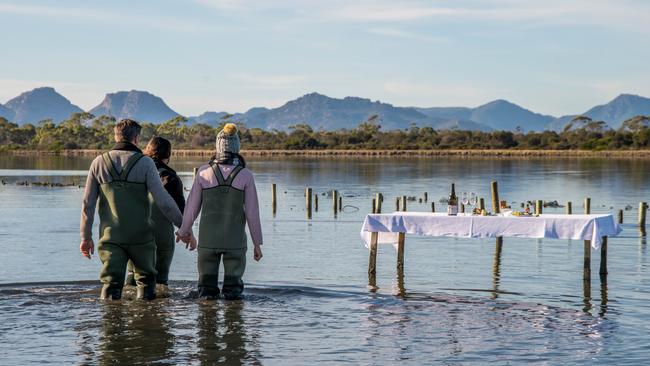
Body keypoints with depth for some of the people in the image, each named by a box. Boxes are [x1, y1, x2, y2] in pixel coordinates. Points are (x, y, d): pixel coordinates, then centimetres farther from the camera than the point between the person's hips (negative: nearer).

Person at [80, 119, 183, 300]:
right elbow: (163, 201, -11)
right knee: (146, 279, 18)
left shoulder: (99, 162, 2)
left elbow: (88, 203, 2)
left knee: (111, 284, 2)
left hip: (111, 236, 2)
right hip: (141, 236, -1)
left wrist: (86, 237, 10)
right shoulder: (144, 163, -7)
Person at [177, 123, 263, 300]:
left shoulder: (204, 172, -5)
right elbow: (252, 212, -7)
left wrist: (184, 230, 18)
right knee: (233, 280, 7)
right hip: (235, 239, -1)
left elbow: (192, 206, 1)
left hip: (208, 239, 1)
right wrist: (257, 243, 2)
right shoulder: (245, 175, -8)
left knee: (207, 280, 12)